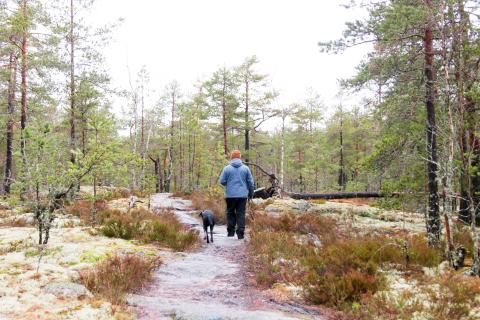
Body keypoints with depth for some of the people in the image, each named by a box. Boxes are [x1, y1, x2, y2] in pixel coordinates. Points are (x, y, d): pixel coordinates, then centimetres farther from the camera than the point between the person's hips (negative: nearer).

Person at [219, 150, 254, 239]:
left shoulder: (227, 168, -3)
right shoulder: (245, 168, 1)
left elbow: (222, 181, -3)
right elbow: (250, 182, 5)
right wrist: (251, 193, 17)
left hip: (230, 195, -1)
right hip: (243, 195, 1)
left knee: (230, 213, 14)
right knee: (241, 214, 4)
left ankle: (231, 231, 12)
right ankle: (240, 233, 0)